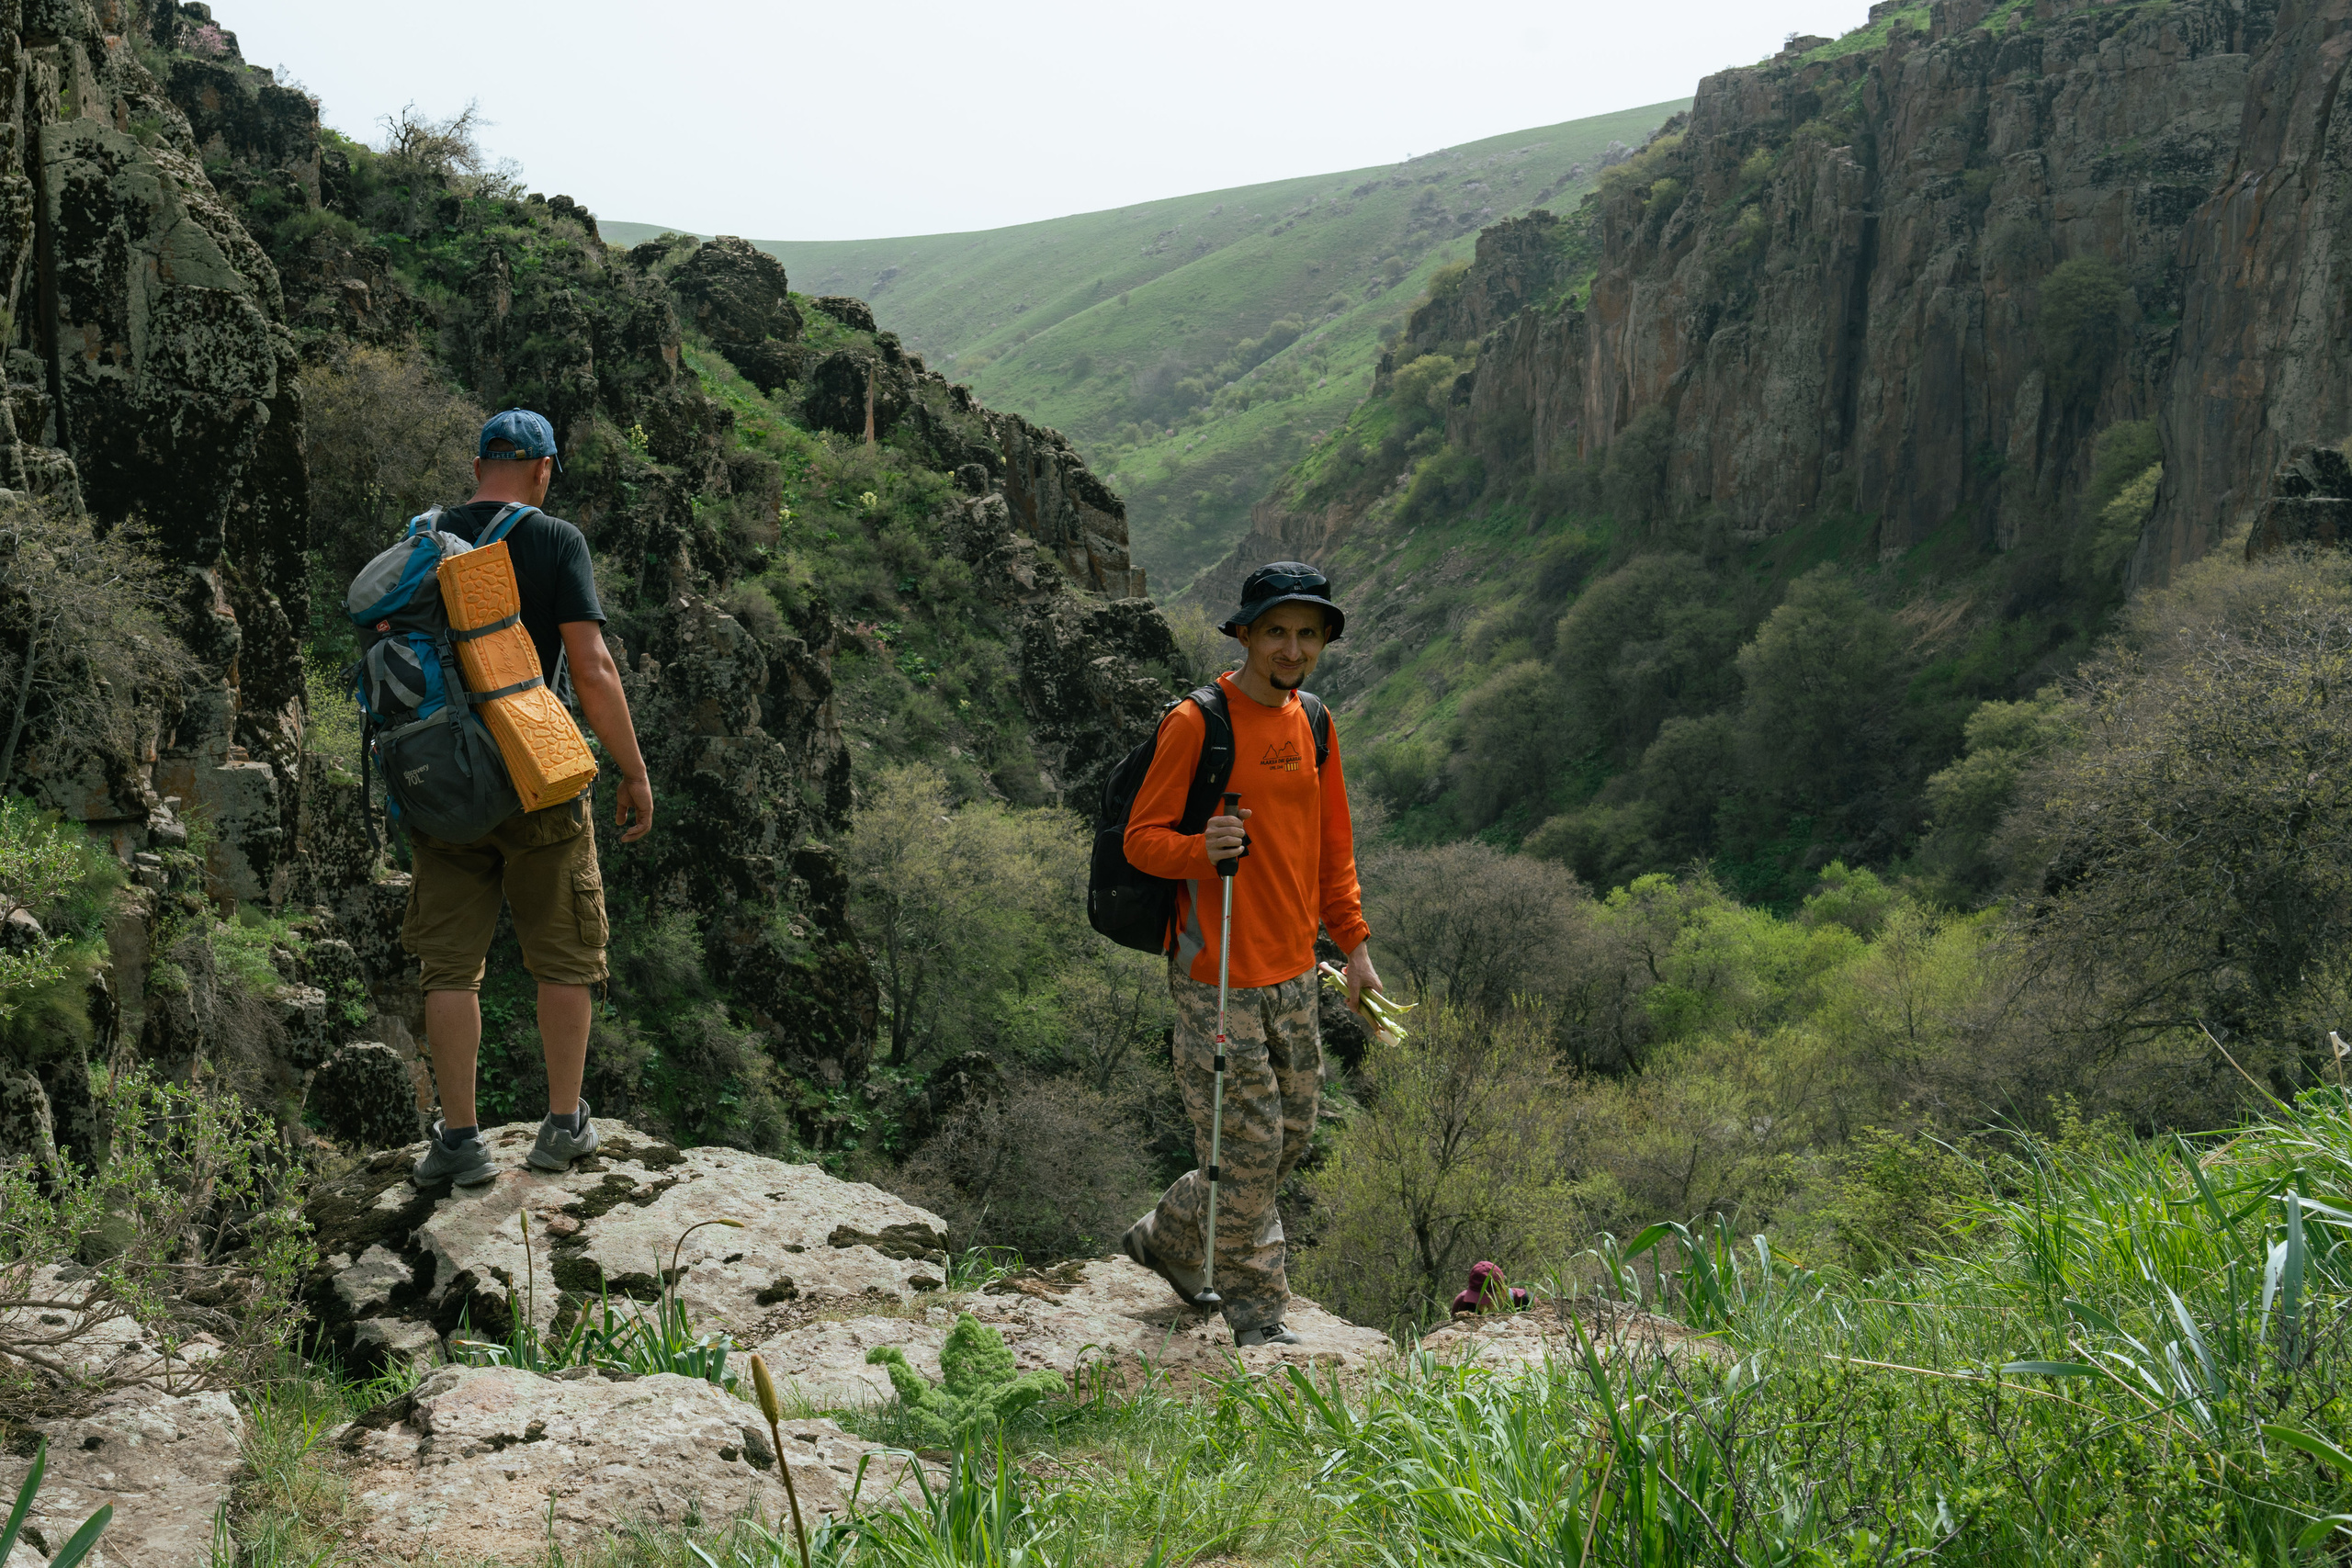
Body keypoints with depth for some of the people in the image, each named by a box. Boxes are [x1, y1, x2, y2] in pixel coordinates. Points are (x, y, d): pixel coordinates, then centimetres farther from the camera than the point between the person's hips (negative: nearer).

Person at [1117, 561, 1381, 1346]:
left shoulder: (1312, 725, 10)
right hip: (1217, 975, -7)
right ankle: (1257, 1312, 16)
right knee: (1247, 1147, -2)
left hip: (1293, 972, 8)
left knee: (1289, 1139, 15)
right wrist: (1201, 849, -32)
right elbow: (1141, 839, -12)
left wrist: (1354, 942, 14)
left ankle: (1167, 1239, 34)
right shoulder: (1196, 723, -12)